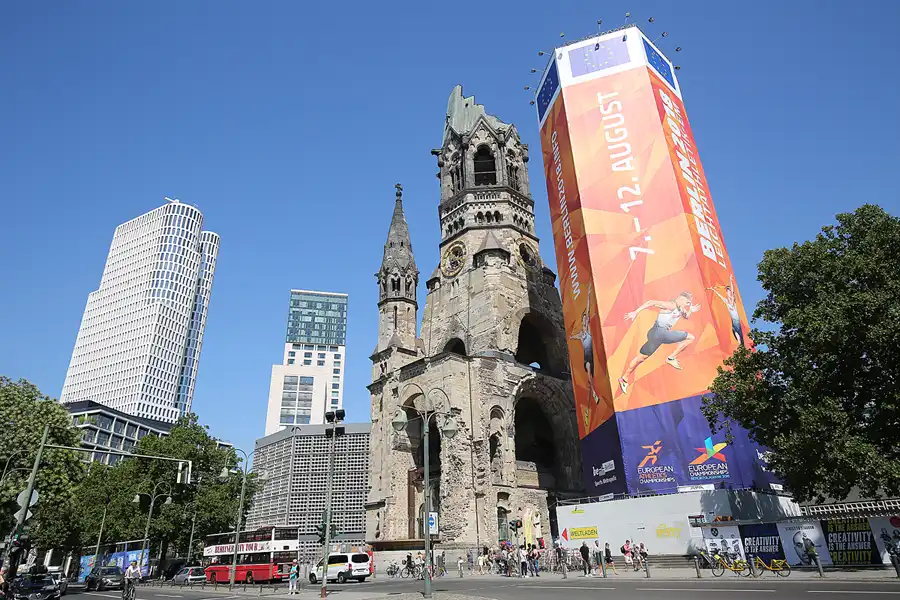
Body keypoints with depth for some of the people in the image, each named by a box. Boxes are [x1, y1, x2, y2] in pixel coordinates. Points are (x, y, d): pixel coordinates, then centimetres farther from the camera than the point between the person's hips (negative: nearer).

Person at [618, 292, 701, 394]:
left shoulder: (680, 308, 11)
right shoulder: (670, 305, -18)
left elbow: (686, 316, 32)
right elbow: (652, 302, -28)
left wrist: (691, 311, 8)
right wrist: (635, 312, -36)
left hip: (666, 333, 9)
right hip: (657, 333, -9)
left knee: (690, 337, 13)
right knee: (641, 357, -5)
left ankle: (671, 358, 11)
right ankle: (624, 379, 7)